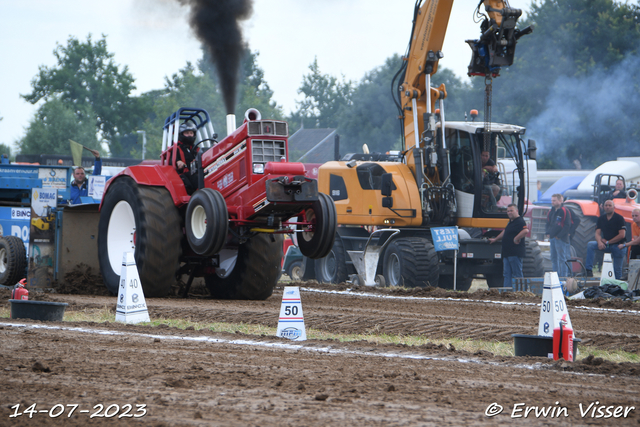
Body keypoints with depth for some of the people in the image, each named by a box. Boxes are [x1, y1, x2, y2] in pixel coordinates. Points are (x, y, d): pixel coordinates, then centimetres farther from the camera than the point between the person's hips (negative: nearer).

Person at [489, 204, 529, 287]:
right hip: (507, 253, 11)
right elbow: (505, 232, 35)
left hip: (515, 253, -11)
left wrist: (516, 239, -24)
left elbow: (526, 230, -33)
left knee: (517, 274, -6)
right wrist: (495, 239, 42)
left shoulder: (520, 221, -14)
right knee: (507, 274, 11)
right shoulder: (511, 221, 18)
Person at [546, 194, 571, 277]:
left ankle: (564, 276, -5)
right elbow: (548, 223, 24)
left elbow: (567, 226, -15)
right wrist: (548, 233, 6)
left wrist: (559, 236, -17)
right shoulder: (552, 211, 16)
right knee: (554, 259, 12)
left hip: (561, 239, -9)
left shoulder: (564, 211, -10)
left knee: (562, 259, -7)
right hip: (552, 238, 9)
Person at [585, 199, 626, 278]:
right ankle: (589, 270, -24)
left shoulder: (619, 218, -9)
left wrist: (608, 242, -12)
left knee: (617, 269, -5)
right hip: (606, 245, 4)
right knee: (590, 245, -19)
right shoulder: (601, 218, 6)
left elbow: (622, 235, -14)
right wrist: (599, 242, -23)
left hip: (618, 245, -4)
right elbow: (597, 233, 0)